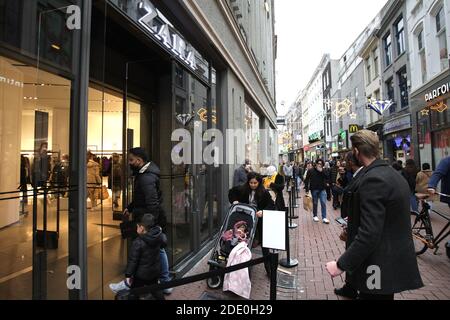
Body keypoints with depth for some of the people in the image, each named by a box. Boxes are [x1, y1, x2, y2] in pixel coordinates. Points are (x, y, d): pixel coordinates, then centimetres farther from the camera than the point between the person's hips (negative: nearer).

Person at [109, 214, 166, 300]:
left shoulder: (138, 242, -26)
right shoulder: (159, 237, -10)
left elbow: (133, 260, -20)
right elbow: (164, 243, 13)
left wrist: (128, 275, -10)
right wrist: (160, 231, 24)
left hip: (142, 273, -5)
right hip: (155, 271, 5)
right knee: (155, 289, 23)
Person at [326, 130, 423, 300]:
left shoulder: (372, 179, -24)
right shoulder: (393, 174, 6)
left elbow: (369, 233, -28)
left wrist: (342, 264, -23)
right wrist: (352, 226, 22)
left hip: (379, 267, -9)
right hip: (395, 259, 9)